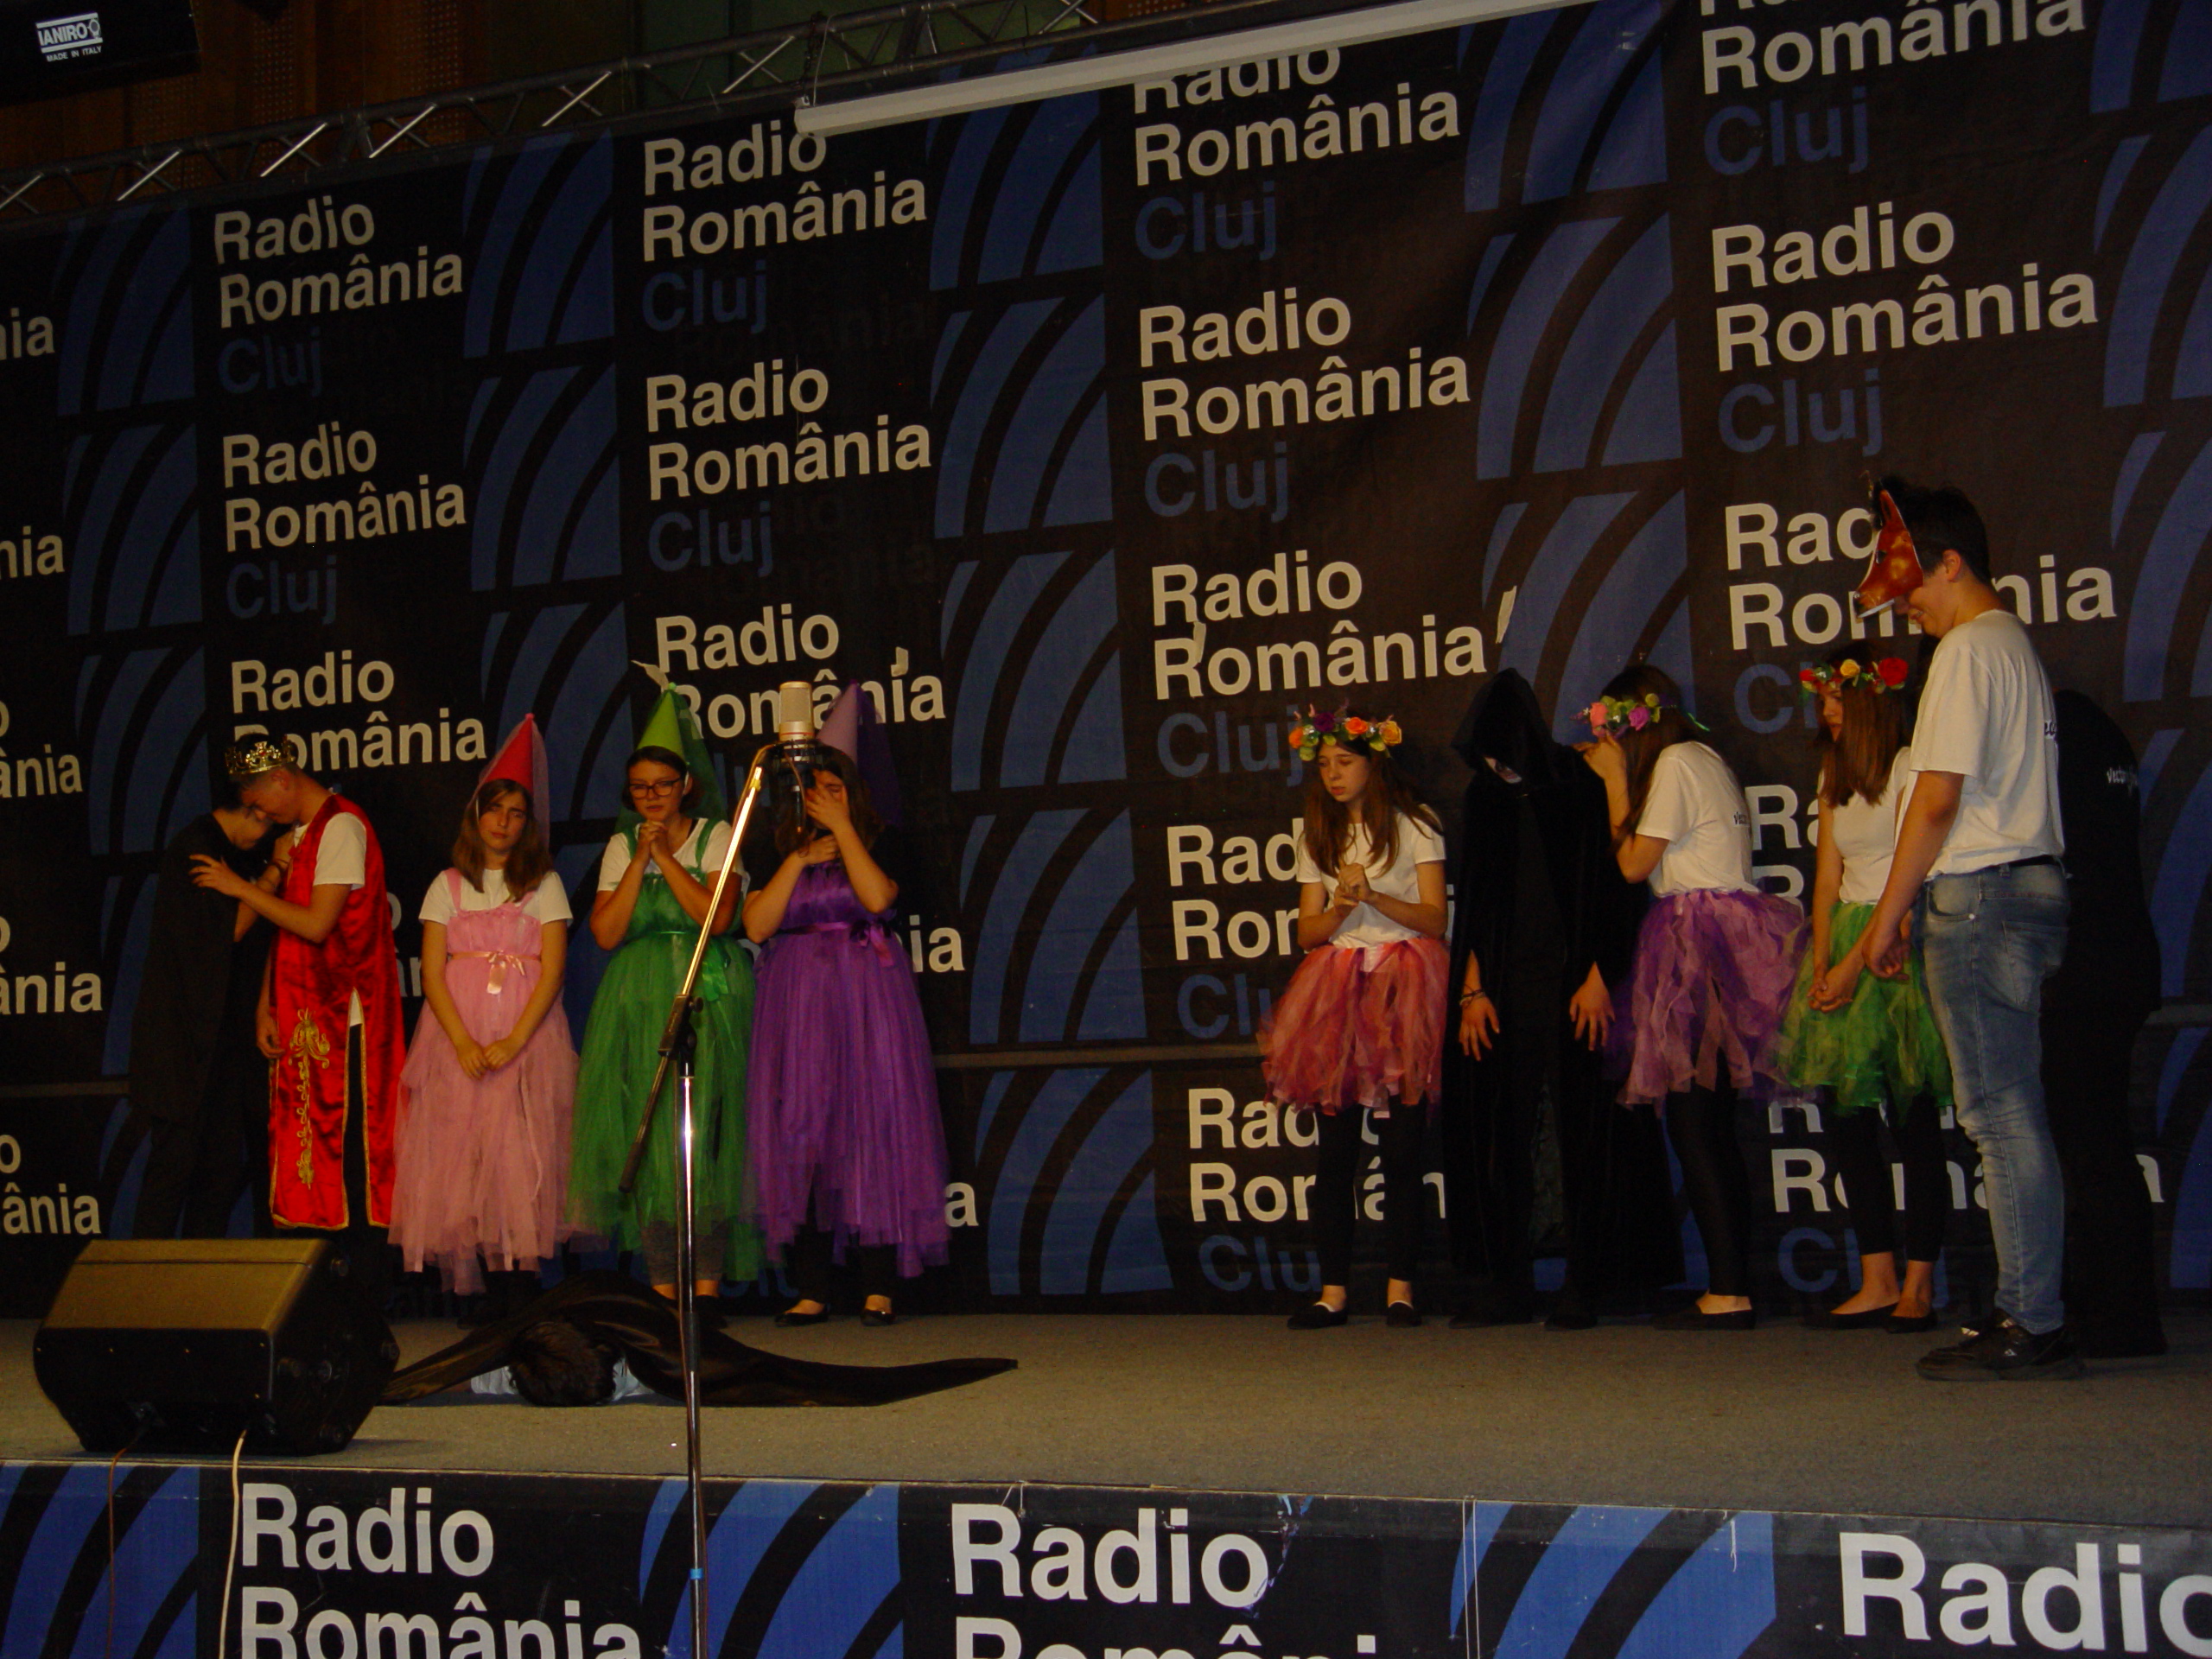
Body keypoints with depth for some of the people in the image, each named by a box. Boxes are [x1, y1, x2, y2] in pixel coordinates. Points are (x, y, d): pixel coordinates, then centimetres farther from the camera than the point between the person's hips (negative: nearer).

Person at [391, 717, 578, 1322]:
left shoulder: (544, 884, 8)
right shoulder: (448, 886, 12)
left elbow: (553, 970, -1)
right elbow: (432, 972, 3)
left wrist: (514, 1041, -14)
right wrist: (464, 1043, -12)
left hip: (527, 1033, -1)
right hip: (458, 1034, 1)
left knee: (521, 1151, -9)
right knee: (465, 1149, -6)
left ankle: (521, 1281, -7)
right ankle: (498, 1282, -4)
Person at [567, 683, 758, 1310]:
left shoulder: (716, 836, 4)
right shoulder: (621, 846, 13)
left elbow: (716, 916, -12)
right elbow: (607, 932, 0)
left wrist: (665, 855, -9)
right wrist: (641, 856, -4)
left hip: (708, 997, -3)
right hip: (638, 1003, 3)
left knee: (704, 1135, -9)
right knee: (644, 1138, -1)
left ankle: (708, 1283, -5)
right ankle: (662, 1287, 3)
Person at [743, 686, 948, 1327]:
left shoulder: (877, 842, 7)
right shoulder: (779, 856, 13)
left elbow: (878, 897, -14)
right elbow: (757, 926, -2)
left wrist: (841, 829, -9)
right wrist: (800, 859, -5)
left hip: (866, 1000, -2)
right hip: (798, 1004, 2)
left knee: (870, 1129, -7)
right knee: (801, 1135, -3)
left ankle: (878, 1288, -4)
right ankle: (811, 1290, 1)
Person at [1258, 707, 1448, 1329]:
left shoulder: (1414, 826, 5)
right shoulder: (1318, 838, 17)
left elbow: (1435, 919, -2)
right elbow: (1308, 931, 12)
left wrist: (1374, 897, -16)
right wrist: (1343, 906, -8)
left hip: (1403, 991, -3)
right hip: (1336, 993, 3)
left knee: (1401, 1144, -5)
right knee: (1335, 1145, -3)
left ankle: (1400, 1287, -1)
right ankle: (1333, 1289, -1)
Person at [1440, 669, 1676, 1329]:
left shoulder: (1583, 786, -1)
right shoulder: (1484, 799, 11)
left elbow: (1613, 886, -4)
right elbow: (1473, 905, 11)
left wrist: (1599, 977, -12)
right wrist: (1472, 990, 4)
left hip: (1573, 983, -4)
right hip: (1505, 988, 4)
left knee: (1582, 1127, -3)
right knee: (1498, 1131, 2)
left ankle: (1585, 1283, 3)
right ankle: (1505, 1283, 8)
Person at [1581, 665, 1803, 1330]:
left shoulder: (1674, 763, -6)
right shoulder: (1705, 759, 22)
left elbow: (1633, 864, -6)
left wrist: (1615, 778, 2)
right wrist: (1616, 776, 20)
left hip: (1700, 935, -10)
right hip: (1731, 930, 10)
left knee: (1692, 1122, -11)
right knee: (1712, 1126, 8)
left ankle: (1727, 1293, -14)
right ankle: (1733, 1288, 7)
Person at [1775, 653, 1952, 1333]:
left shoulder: (1908, 767, -6)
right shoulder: (1835, 778, 17)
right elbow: (1829, 875, 13)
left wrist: (1857, 962, -16)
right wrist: (1821, 964, 0)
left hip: (1899, 946, -7)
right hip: (1844, 944, 7)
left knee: (1915, 1120, -5)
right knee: (1846, 1116, 2)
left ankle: (1918, 1286, -1)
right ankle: (1877, 1282, 5)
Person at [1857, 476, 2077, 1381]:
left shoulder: (1969, 649, -10)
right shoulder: (2012, 643, 20)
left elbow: (1938, 796, -15)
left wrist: (1888, 915, -9)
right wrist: (1914, 907, 18)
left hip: (1979, 896, -10)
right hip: (2027, 887, 10)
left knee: (2001, 1111, -8)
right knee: (2009, 1111, 10)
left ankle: (2032, 1325, -7)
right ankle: (2029, 1314, 13)